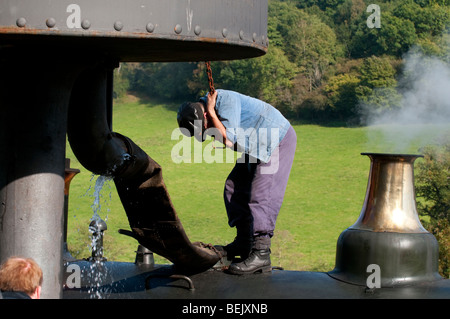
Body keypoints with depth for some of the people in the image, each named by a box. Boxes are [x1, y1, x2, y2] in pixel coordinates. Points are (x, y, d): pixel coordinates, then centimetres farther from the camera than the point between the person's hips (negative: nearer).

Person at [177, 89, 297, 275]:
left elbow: (228, 140, -34)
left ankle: (261, 254, -22)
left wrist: (211, 112, -29)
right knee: (234, 188, 8)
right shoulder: (206, 105, 0)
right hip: (257, 148, 10)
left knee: (260, 195, -18)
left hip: (279, 139, -10)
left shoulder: (226, 100, -26)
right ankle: (243, 243, 16)